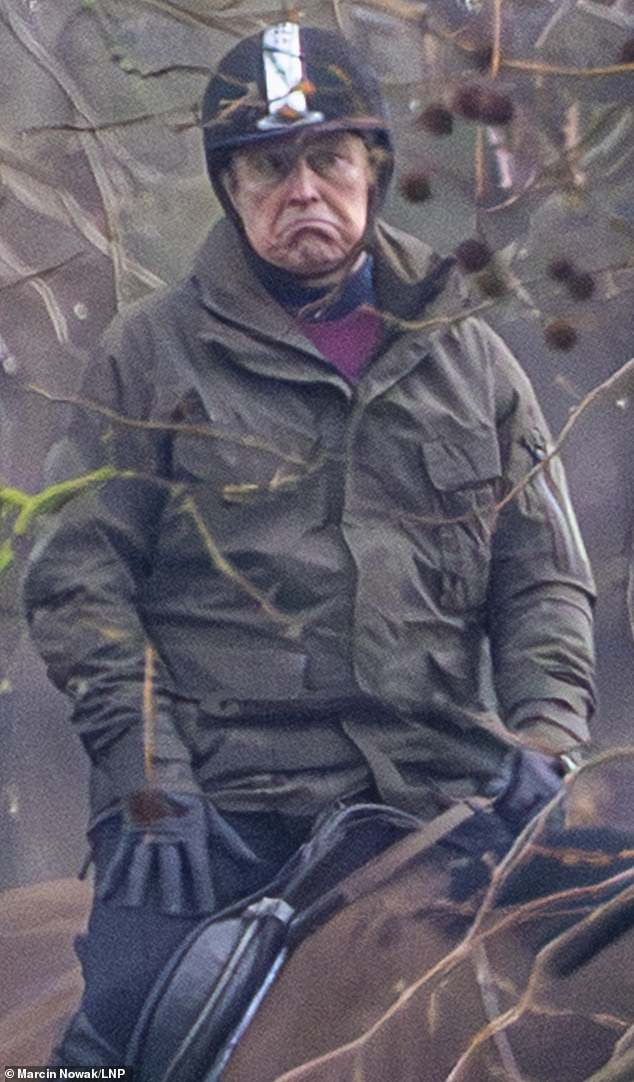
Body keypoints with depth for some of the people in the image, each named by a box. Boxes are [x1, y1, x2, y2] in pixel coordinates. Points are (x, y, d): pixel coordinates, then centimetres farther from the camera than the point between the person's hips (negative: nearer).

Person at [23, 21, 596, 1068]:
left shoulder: (471, 361, 17)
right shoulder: (151, 352, 9)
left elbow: (544, 581, 17)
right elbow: (79, 570, 3)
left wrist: (544, 736, -1)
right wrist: (146, 771, -9)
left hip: (436, 801, 3)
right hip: (213, 799, -2)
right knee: (131, 1035, -15)